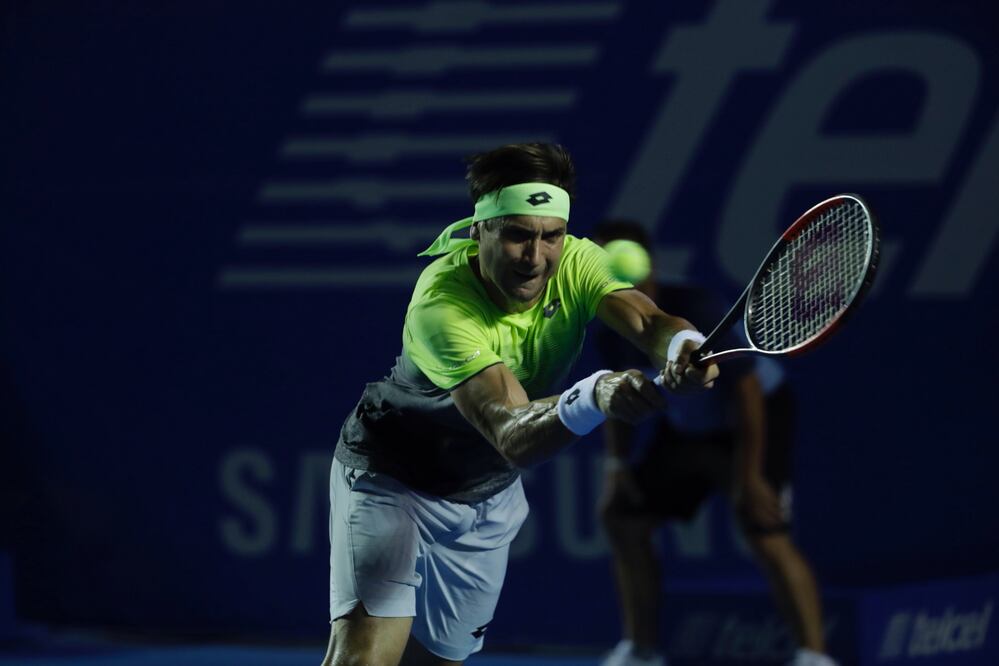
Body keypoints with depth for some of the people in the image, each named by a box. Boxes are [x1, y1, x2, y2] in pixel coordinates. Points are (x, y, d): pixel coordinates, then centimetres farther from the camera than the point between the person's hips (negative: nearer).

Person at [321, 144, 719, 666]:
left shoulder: (576, 263, -18)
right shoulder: (441, 304, -36)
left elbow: (646, 322, -35)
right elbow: (512, 436, -46)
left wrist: (683, 347, -60)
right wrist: (594, 397, -66)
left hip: (490, 496, 6)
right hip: (390, 479, -6)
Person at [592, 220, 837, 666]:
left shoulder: (694, 313, -31)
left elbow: (747, 389, -27)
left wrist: (750, 476, -27)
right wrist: (618, 463, -2)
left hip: (756, 416, -8)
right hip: (686, 425, 8)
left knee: (765, 535, -23)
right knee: (621, 516, 6)